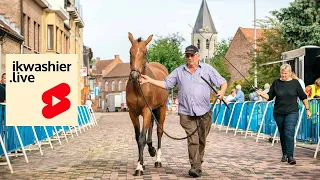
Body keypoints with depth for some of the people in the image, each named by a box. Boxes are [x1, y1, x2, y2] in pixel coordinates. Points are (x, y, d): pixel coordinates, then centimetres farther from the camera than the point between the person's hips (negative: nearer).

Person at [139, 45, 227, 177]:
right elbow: (166, 84, 14)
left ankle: (199, 161, 28)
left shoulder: (207, 69, 7)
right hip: (186, 113, 0)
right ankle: (196, 167, -10)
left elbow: (223, 82, 5)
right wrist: (149, 80, 4)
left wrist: (222, 92, -17)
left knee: (201, 140, 9)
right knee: (192, 139, -10)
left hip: (204, 112, 0)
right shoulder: (179, 71, 12)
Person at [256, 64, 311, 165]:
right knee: (282, 134, 11)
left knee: (289, 133, -14)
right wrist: (261, 94, -15)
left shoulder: (295, 83, -1)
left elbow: (303, 97, 6)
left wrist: (307, 109, 5)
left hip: (292, 112, -3)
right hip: (278, 113, 3)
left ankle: (290, 156, -14)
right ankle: (284, 154, 26)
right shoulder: (276, 83, 3)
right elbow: (269, 97, 3)